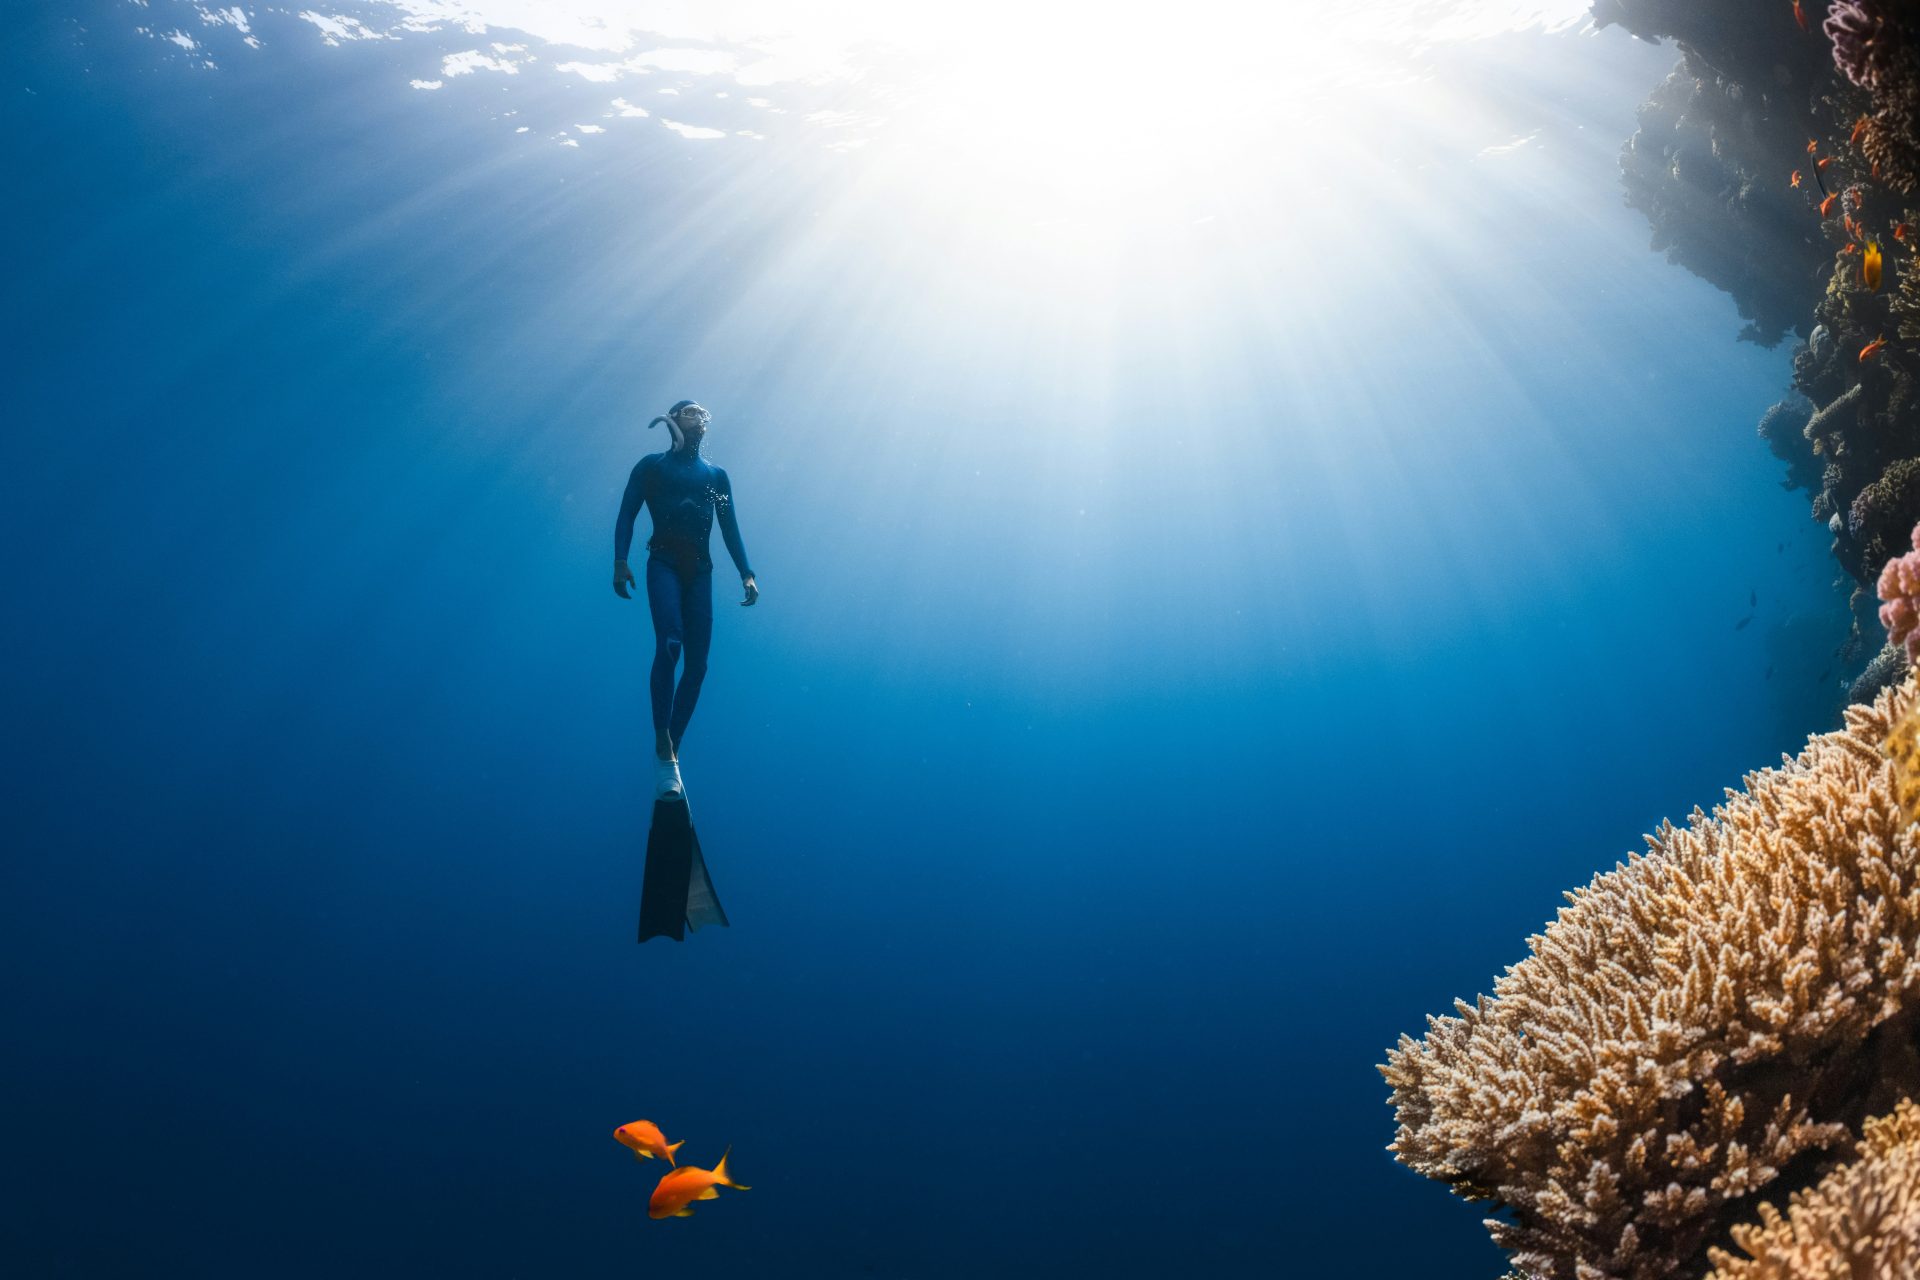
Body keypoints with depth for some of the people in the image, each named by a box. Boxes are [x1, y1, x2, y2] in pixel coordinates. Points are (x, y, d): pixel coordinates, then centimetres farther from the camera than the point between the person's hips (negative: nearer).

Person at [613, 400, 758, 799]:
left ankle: (670, 751, 3)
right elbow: (626, 516, 4)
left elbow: (730, 529, 15)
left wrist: (746, 574, 2)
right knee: (669, 643, -27)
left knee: (696, 664, -5)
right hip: (664, 563, -4)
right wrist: (620, 561, -11)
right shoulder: (652, 466, 11)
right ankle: (663, 746, -25)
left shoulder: (716, 475, 21)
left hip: (700, 570, 4)